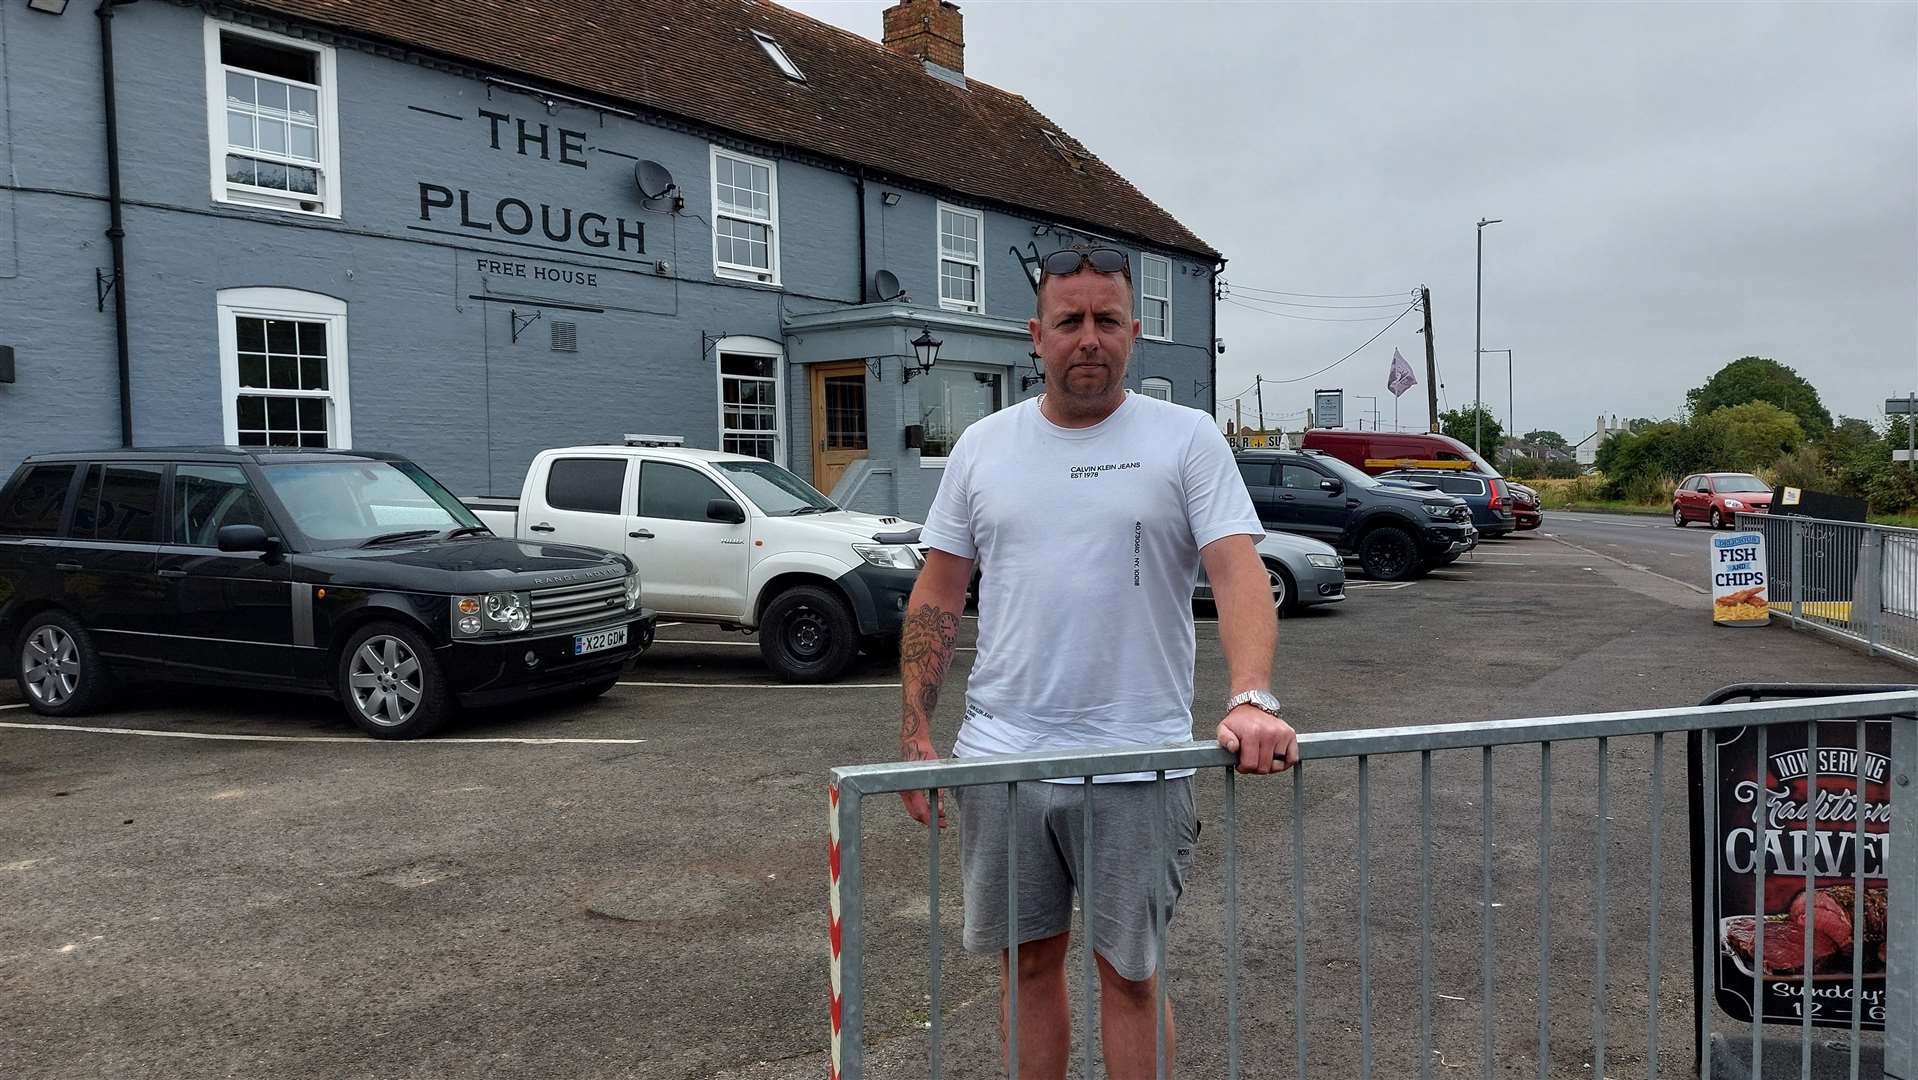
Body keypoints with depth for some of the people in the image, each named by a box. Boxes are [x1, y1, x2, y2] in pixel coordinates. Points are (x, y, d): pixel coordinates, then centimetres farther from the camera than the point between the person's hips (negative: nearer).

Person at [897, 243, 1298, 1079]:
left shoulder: (1186, 439, -3)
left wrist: (1251, 697, -29)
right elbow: (937, 594, 8)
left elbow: (1237, 571, -12)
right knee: (1029, 961, 16)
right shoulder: (983, 445, 6)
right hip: (1000, 756, 3)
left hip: (1137, 763, -3)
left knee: (1130, 972, 11)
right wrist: (915, 732, 2)